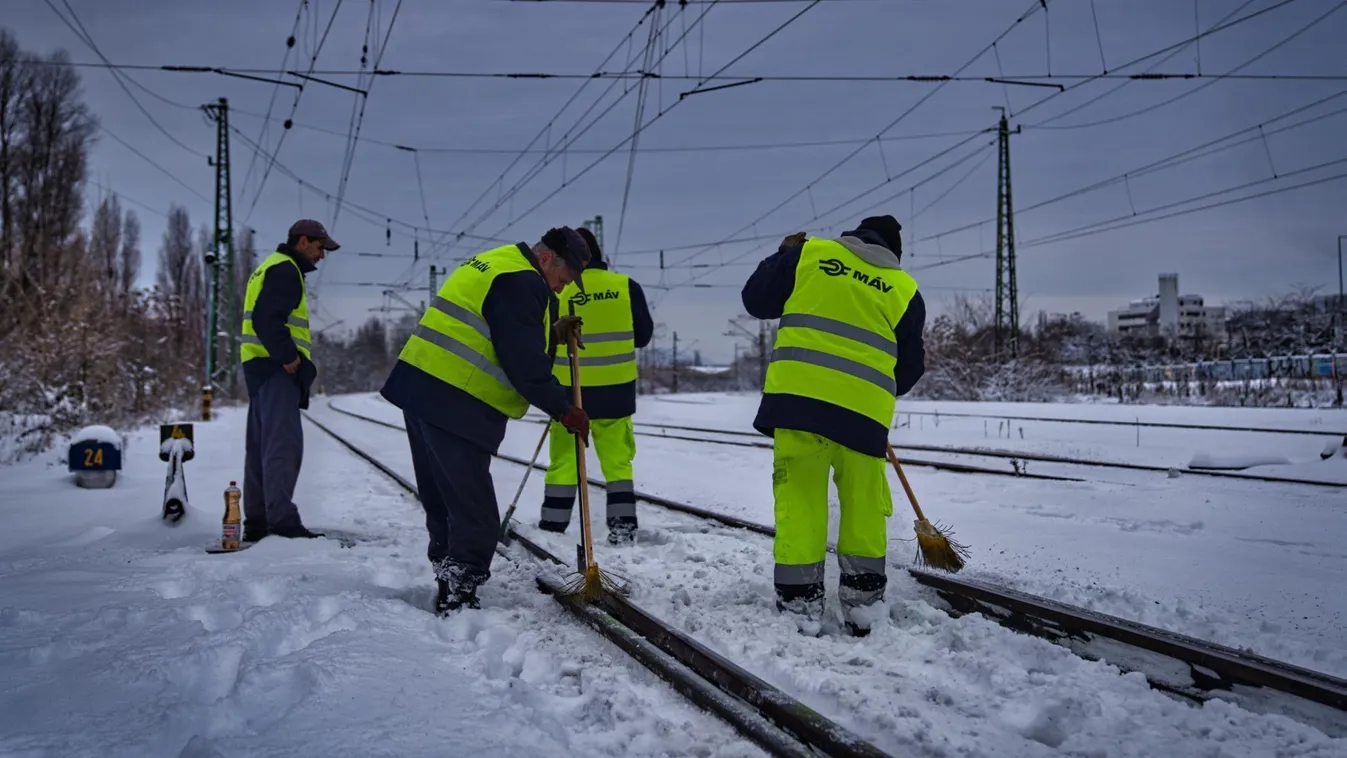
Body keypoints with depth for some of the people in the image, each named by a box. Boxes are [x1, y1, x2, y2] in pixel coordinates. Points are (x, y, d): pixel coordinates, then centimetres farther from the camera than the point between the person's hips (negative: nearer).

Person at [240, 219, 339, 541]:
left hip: (263, 366, 11)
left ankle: (256, 521, 14)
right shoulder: (285, 270, -9)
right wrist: (288, 356, -22)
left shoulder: (272, 267, 25)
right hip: (276, 368, -11)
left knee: (261, 446, 11)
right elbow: (268, 318, -22)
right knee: (284, 444, -14)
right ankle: (282, 519, -18)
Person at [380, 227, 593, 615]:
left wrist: (552, 334, 18)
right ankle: (457, 599, -4)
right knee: (476, 517, -6)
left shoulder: (496, 263, 21)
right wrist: (564, 410, -7)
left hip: (422, 387, 11)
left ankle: (450, 589, 27)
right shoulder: (522, 281, -11)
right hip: (455, 405, -11)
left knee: (443, 505, 18)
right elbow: (523, 363, -17)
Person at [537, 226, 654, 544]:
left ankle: (553, 526, 14)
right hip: (616, 389, 1)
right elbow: (643, 335, 5)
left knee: (563, 461, 11)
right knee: (617, 460, 12)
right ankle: (622, 524, 8)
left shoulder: (557, 291, -10)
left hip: (571, 390, -1)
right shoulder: (626, 287, -4)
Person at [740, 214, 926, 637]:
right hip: (864, 407, 1)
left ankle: (800, 602, 7)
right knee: (863, 504, 15)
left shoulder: (808, 254, 9)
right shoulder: (904, 289, 12)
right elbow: (908, 368, 15)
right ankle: (862, 599, 21)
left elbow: (756, 300, 14)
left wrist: (784, 256, 30)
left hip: (798, 394, 0)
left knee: (800, 500, 6)